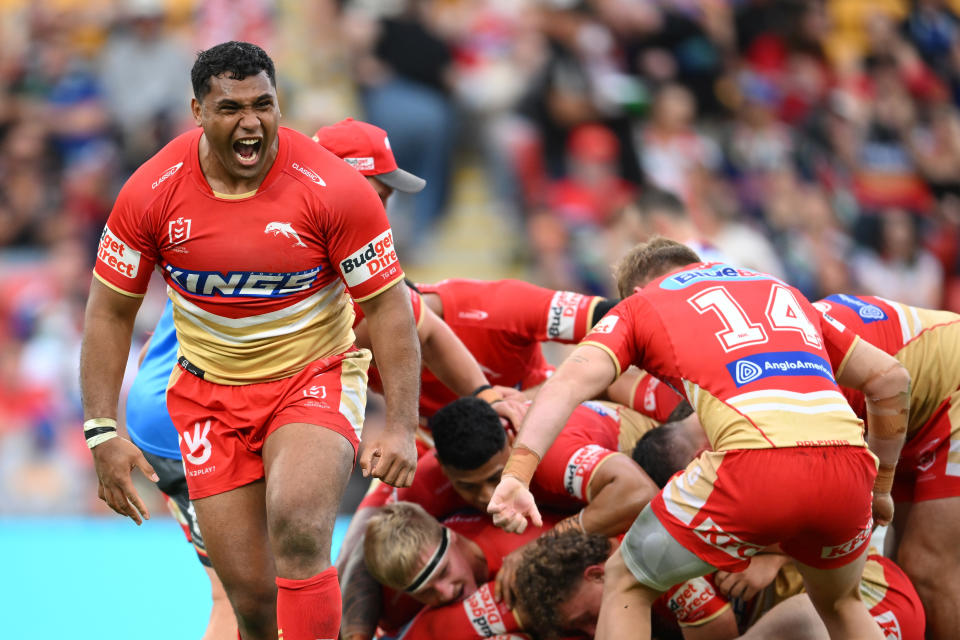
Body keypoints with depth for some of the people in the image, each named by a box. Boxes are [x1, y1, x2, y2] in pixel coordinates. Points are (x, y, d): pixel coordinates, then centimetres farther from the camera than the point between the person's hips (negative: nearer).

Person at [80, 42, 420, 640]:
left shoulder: (334, 187, -16)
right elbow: (110, 311, 0)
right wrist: (102, 433, -7)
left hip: (314, 378, -2)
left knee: (298, 531, -31)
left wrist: (400, 427, -17)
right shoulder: (152, 192, -10)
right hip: (210, 393, 2)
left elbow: (388, 306, -9)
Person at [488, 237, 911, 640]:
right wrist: (881, 485, 40)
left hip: (755, 464, -4)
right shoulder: (780, 291, 35)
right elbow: (890, 378, 31)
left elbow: (571, 381, 4)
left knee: (626, 583, 20)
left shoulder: (640, 304, 23)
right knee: (840, 602, 34)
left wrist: (515, 476, -6)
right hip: (847, 464, 4)